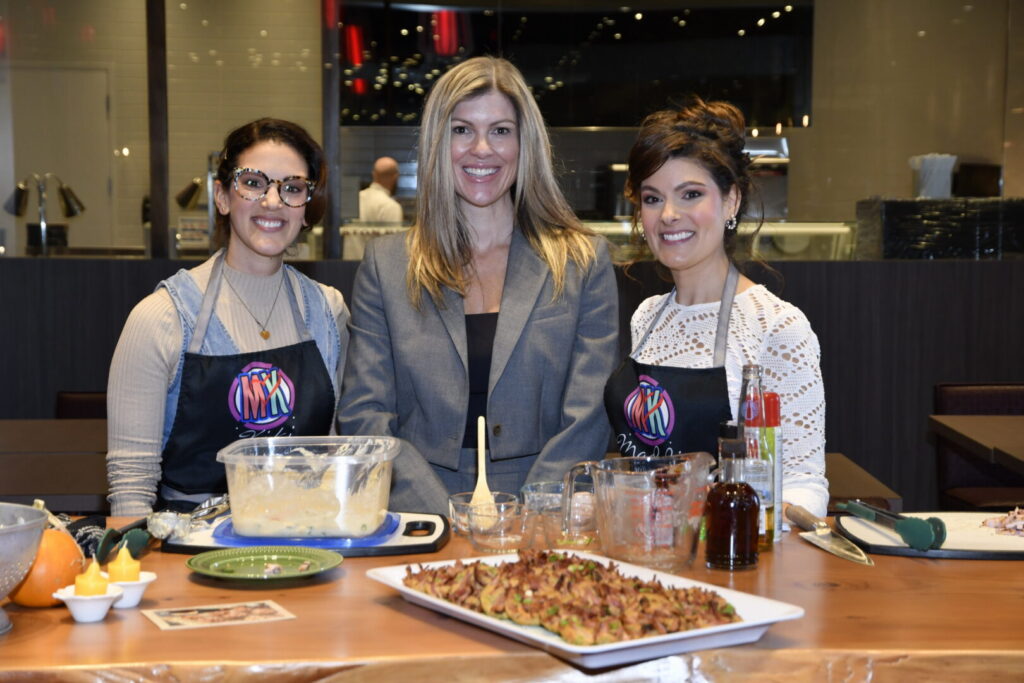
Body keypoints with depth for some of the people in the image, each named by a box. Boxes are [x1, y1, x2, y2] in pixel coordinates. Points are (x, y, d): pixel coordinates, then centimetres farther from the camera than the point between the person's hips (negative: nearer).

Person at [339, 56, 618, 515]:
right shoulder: (385, 264, 10)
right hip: (420, 524, 0)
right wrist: (442, 517, -11)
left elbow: (589, 417, 2)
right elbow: (363, 413, 4)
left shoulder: (583, 262, 8)